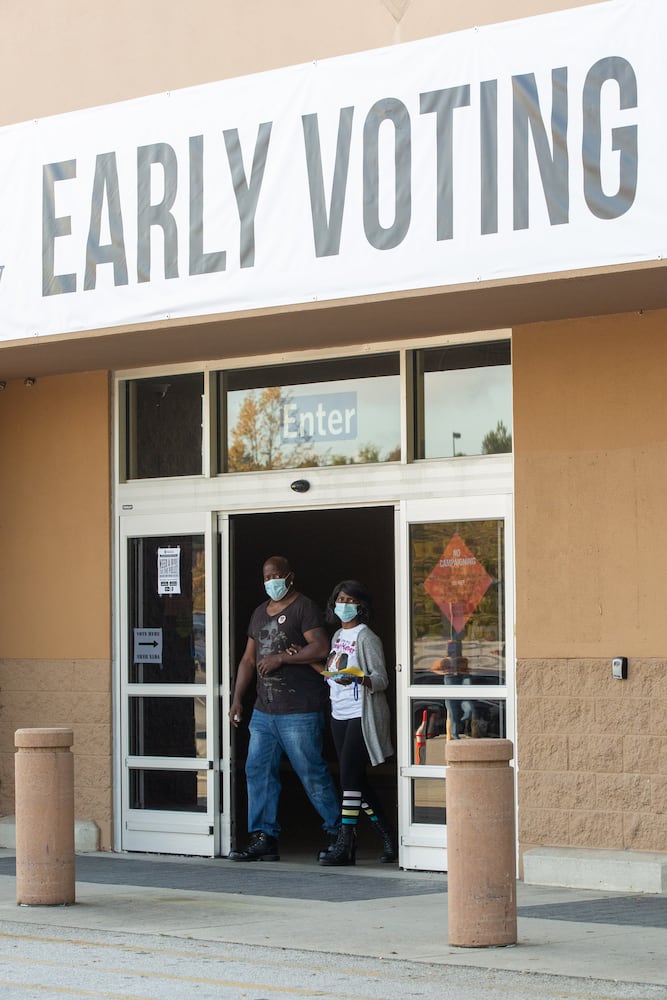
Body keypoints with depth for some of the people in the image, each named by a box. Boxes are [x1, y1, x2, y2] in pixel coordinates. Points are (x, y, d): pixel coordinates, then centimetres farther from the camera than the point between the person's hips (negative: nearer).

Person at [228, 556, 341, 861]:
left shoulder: (305, 608, -5)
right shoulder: (260, 613, 19)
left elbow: (321, 647, -17)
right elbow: (249, 659, 22)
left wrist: (281, 658, -16)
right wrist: (237, 699, 14)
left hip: (300, 712, -8)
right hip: (264, 710, 8)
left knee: (312, 773, -3)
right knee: (257, 771, 2)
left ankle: (336, 832, 11)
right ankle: (263, 838, 5)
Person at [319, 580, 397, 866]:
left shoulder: (366, 637, -8)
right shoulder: (337, 636, 17)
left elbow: (381, 679, -14)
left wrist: (357, 679, -32)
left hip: (361, 714, -8)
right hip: (339, 714, 8)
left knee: (349, 775, -14)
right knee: (356, 778, 8)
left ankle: (344, 844, -15)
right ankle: (388, 838, 17)